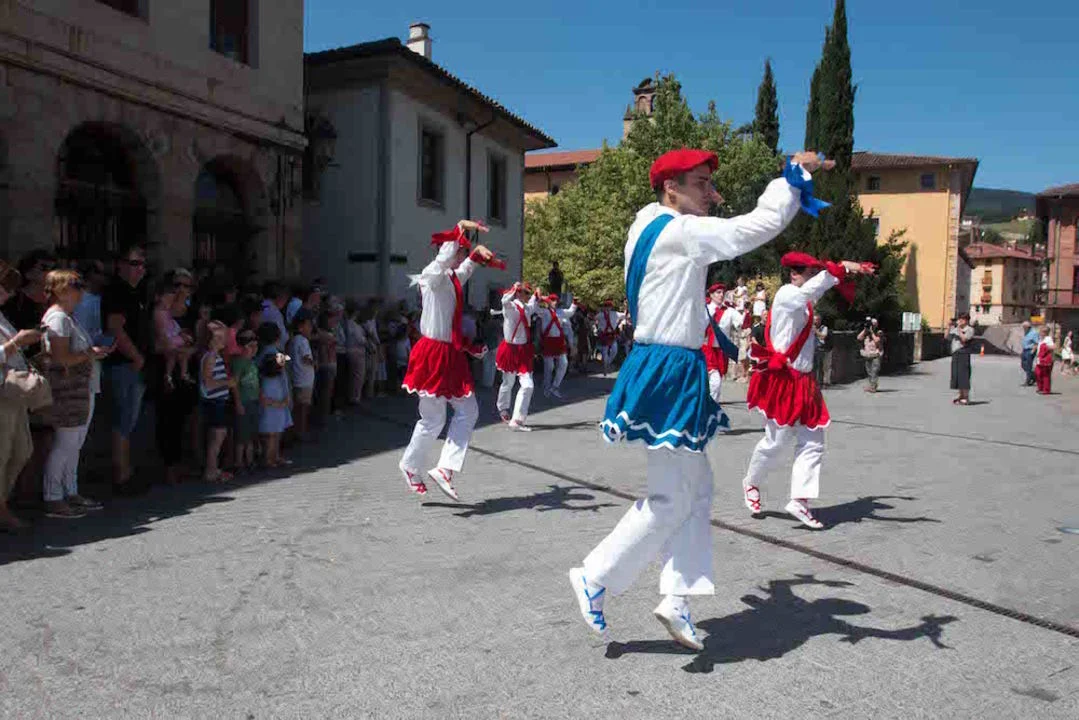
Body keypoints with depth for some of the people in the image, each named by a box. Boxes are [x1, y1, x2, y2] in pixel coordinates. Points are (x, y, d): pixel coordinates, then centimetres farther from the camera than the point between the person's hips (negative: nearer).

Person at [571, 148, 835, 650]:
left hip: (670, 372, 11)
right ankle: (594, 577, 11)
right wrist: (794, 173, -2)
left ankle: (676, 598, 17)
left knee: (696, 491, 13)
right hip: (668, 375, -11)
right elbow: (763, 224, -16)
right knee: (670, 500, -2)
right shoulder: (680, 232, -15)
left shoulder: (654, 227, 14)